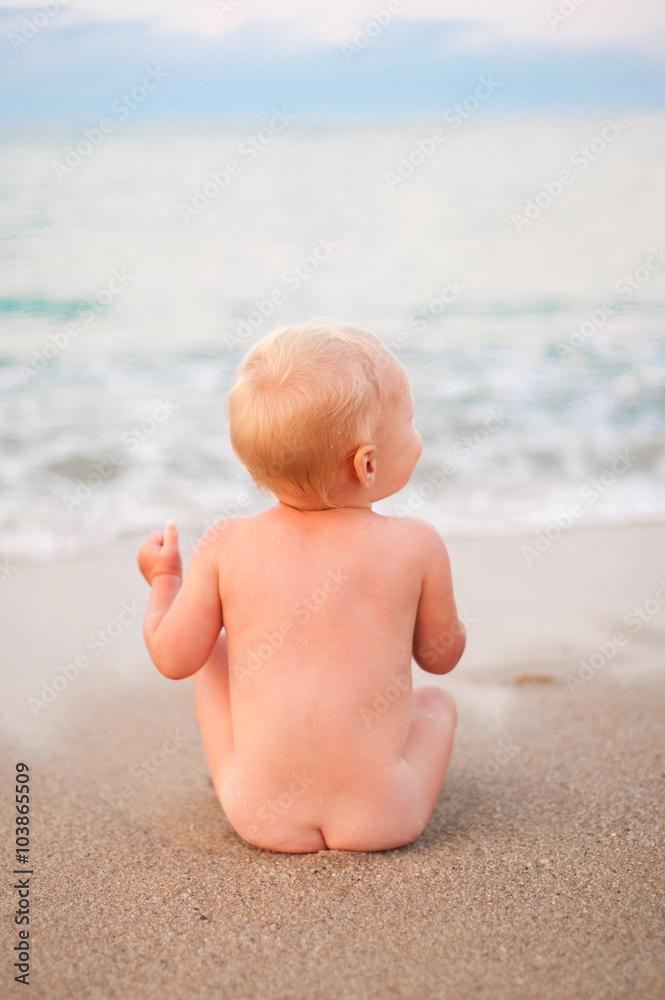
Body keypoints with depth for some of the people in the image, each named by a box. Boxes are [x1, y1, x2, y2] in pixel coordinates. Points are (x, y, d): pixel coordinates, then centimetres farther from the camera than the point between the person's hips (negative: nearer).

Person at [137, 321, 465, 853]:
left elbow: (174, 657, 0)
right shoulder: (417, 546, -10)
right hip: (380, 818, 0)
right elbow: (442, 654, 5)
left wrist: (164, 579, 19)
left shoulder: (226, 547, -8)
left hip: (261, 818, 0)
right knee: (435, 700, 29)